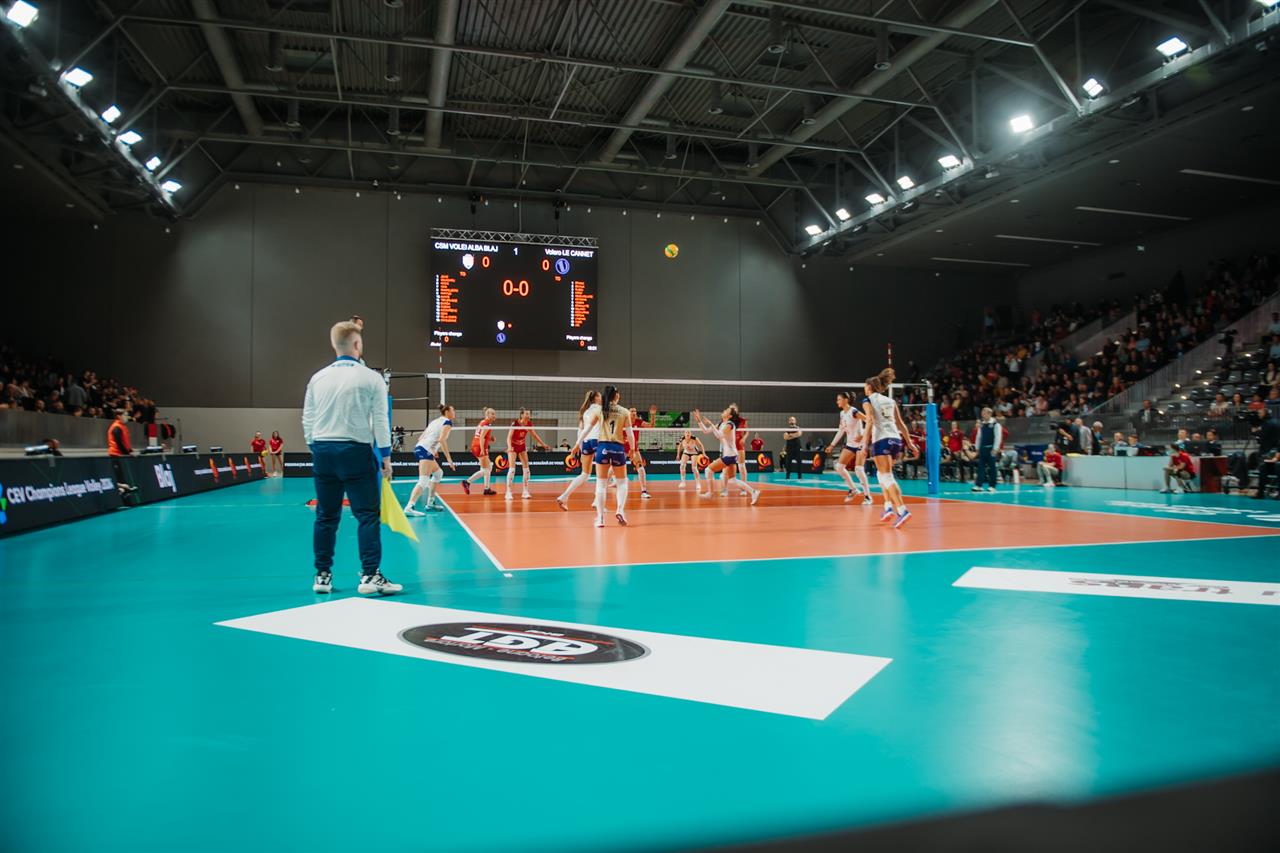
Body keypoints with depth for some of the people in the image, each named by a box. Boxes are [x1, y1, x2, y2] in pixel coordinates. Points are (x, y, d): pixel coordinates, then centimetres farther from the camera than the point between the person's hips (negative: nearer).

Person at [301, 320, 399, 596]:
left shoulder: (318, 378, 9)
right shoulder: (370, 379, -3)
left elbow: (307, 421, 11)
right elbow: (380, 421, -5)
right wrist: (386, 456, 1)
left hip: (322, 450, 5)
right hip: (356, 451, -5)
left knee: (326, 516, 11)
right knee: (367, 515, -2)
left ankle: (322, 575, 16)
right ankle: (370, 575, -6)